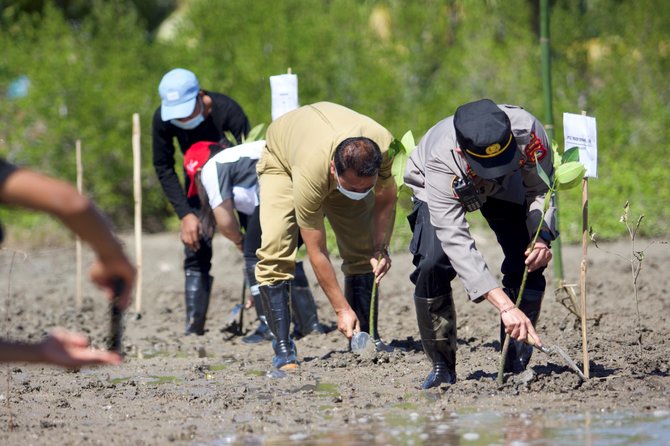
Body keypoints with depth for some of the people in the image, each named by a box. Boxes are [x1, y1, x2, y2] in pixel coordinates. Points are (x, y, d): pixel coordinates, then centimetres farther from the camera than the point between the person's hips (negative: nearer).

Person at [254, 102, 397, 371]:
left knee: (363, 248, -5)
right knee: (275, 250, -23)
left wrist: (380, 249, -24)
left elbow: (385, 201, -13)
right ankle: (282, 347, -18)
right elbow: (316, 252, -34)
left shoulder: (384, 147, -37)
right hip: (282, 159, -4)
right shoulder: (309, 176, -46)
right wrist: (342, 309, -30)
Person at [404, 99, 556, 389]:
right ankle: (442, 367, -8)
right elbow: (457, 242, -49)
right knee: (433, 263, -25)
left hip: (505, 190, 3)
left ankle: (516, 366, -4)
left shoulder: (527, 131, -39)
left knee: (528, 263, -17)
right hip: (440, 188, -3)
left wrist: (542, 236, -38)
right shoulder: (441, 161, -46)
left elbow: (542, 187, -17)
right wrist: (505, 306, -58)